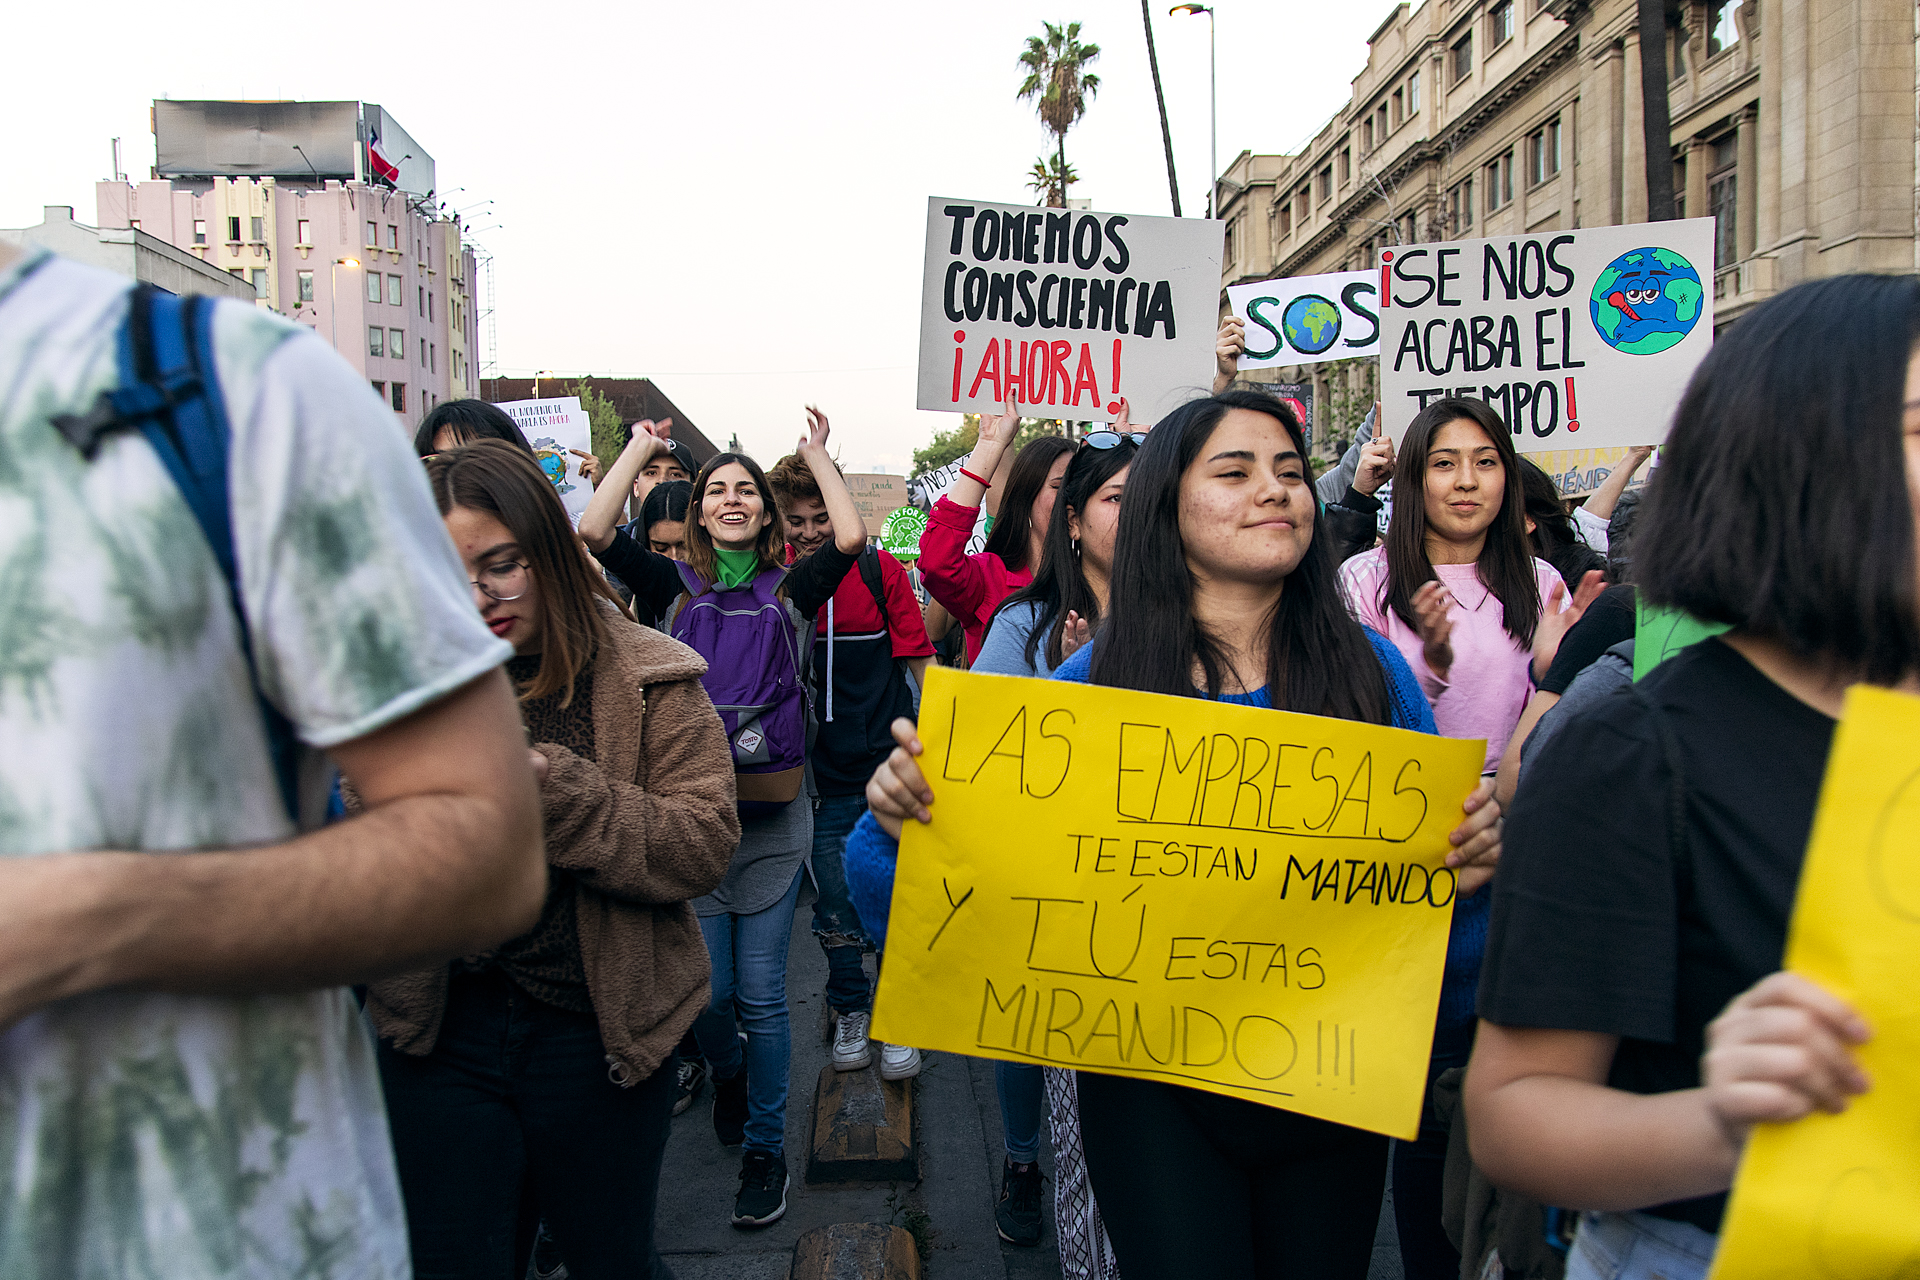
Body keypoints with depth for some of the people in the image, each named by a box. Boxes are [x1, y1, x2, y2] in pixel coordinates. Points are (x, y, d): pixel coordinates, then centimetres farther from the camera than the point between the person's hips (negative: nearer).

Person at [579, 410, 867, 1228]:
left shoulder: (790, 591, 5)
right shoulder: (674, 588, 5)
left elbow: (851, 538, -12)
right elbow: (593, 531, -9)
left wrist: (816, 455, 0)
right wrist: (640, 449, 1)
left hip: (772, 820, 0)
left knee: (761, 996, 4)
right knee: (706, 990, 7)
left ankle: (765, 1147, 21)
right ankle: (728, 1072, 42)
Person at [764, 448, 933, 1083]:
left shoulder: (881, 571, -3)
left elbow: (919, 662, 1)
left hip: (887, 768, -1)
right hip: (819, 776, 1)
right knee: (834, 908, 10)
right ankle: (849, 1012, 30)